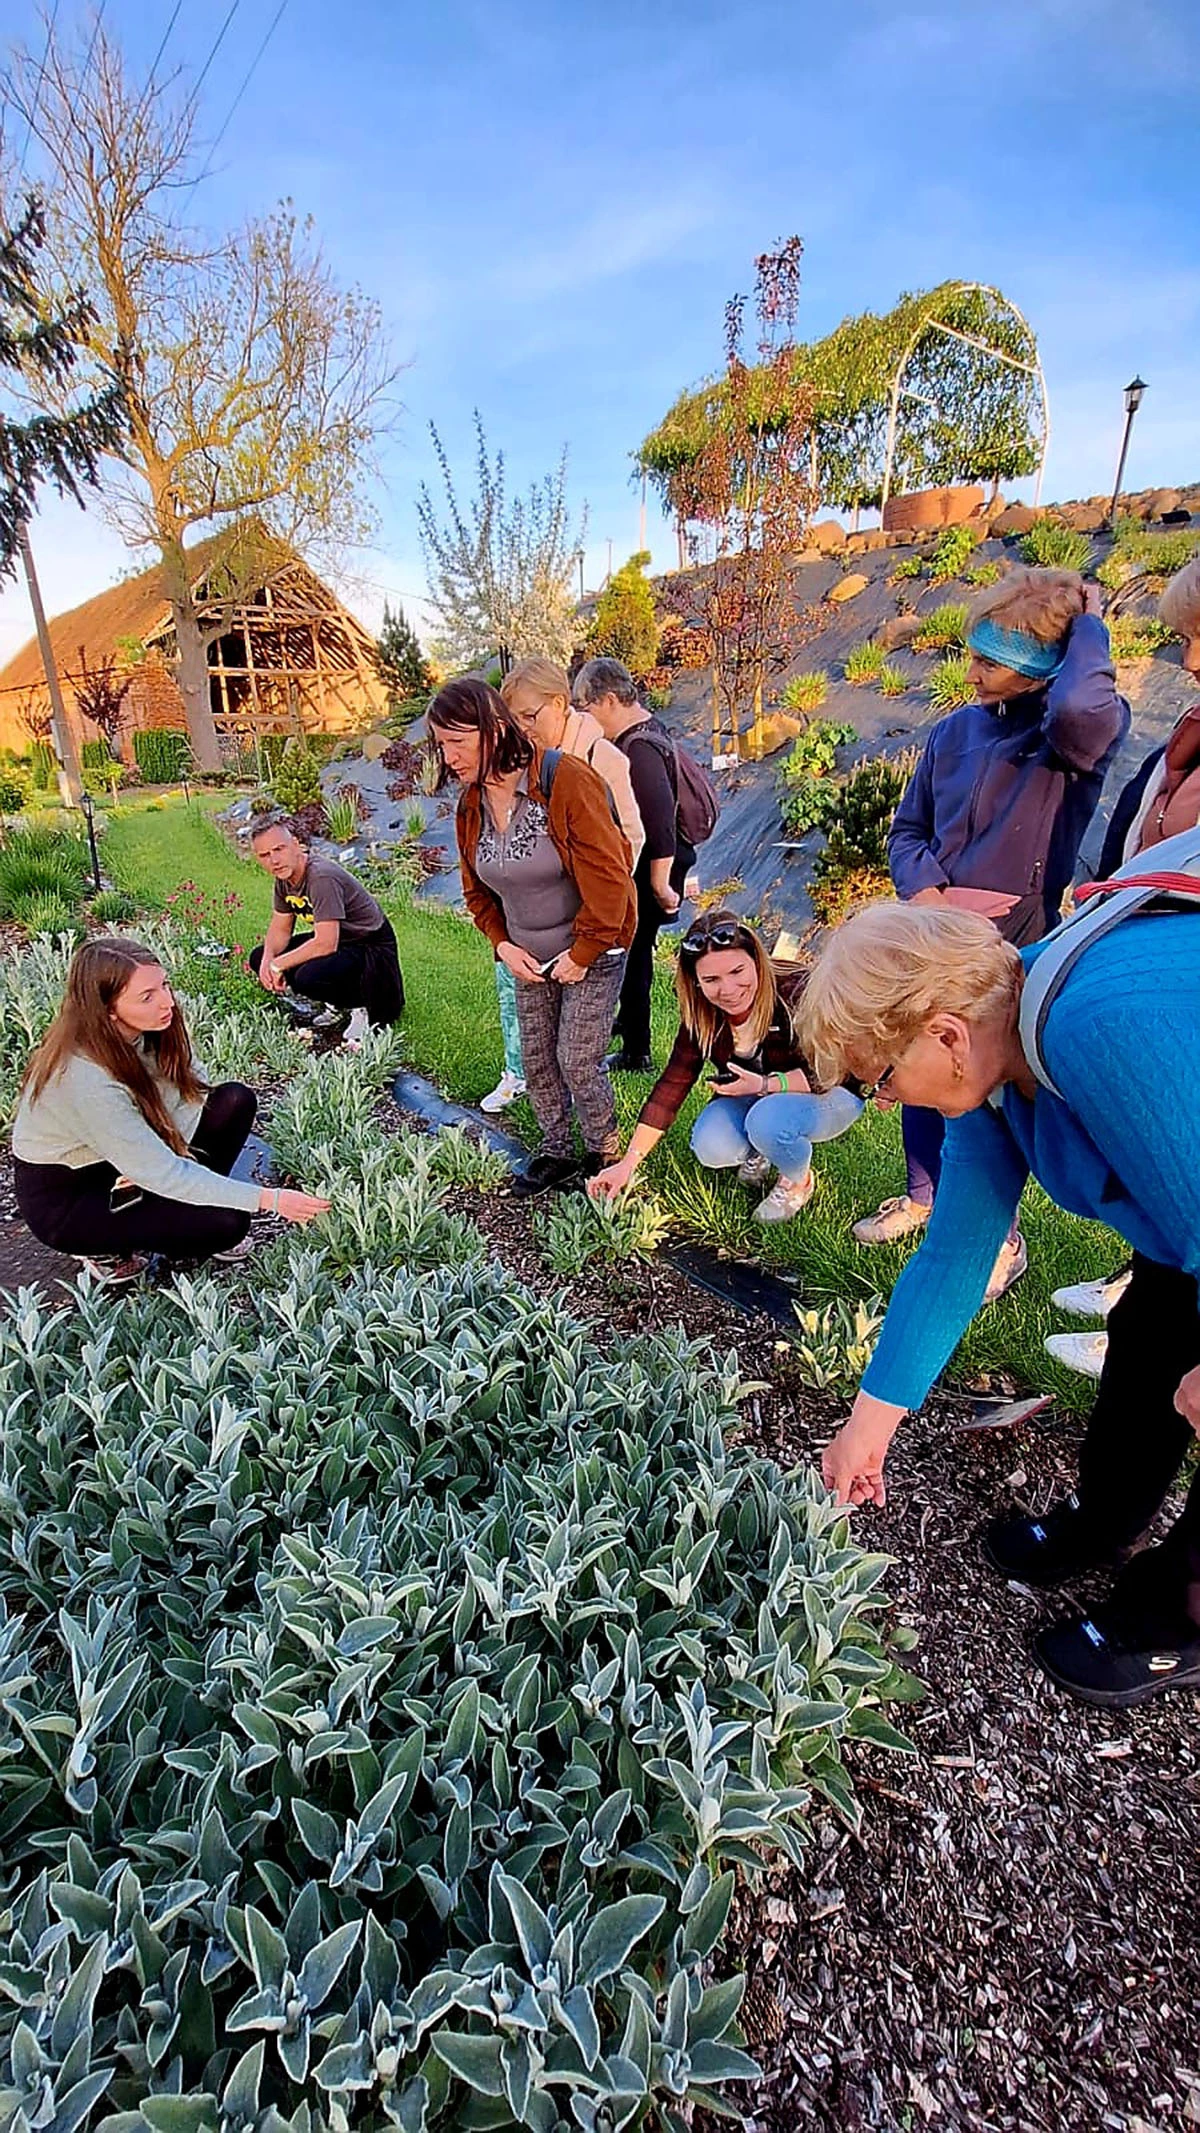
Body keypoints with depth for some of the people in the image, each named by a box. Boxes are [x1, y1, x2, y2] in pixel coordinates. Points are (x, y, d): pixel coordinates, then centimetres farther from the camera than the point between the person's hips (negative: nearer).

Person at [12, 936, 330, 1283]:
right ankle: (106, 1249, 2)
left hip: (124, 1161, 7)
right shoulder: (86, 1079, -35)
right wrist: (269, 1200, -33)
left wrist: (167, 1154, -22)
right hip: (62, 1200, -7)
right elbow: (161, 1173, -32)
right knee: (227, 1223, -22)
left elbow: (193, 1091, -4)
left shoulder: (149, 1029, -15)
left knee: (235, 1101, -12)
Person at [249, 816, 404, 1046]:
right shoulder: (284, 876, 0)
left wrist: (278, 965, -23)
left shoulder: (322, 877, -29)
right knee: (259, 958, 3)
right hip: (338, 941, 10)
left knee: (307, 977, -35)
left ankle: (360, 1007, -3)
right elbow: (280, 929, 10)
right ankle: (338, 1008, 10)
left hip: (372, 949, -10)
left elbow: (325, 945, -33)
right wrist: (268, 961, -11)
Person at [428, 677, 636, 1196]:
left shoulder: (565, 780, -22)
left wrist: (582, 953, -19)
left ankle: (605, 1153, 21)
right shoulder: (471, 805, -1)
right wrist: (503, 946, -3)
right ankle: (556, 1153, 31)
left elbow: (607, 876, -23)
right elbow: (477, 891, 11)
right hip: (530, 959, 6)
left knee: (577, 1061, -3)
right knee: (536, 1061, 11)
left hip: (593, 954, -6)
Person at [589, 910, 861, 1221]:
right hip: (755, 1097, 4)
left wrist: (766, 1085, -36)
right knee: (711, 1148, -24)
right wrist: (628, 1163, -17)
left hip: (828, 1092, -4)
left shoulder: (796, 994, -30)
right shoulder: (701, 1014, -15)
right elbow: (672, 1083, -13)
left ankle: (798, 1182, -2)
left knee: (768, 1121, -35)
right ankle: (756, 1151, 11)